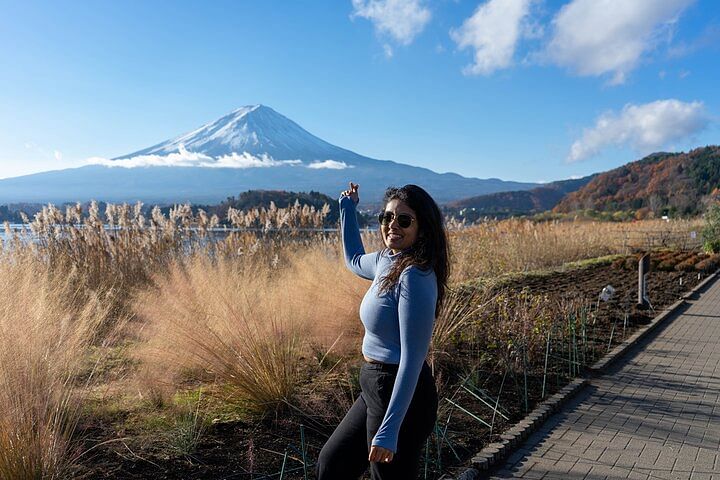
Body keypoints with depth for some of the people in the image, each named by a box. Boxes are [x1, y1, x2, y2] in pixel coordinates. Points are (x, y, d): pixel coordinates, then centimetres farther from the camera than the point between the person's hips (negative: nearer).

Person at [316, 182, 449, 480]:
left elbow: (413, 358, -25)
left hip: (400, 396, -9)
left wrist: (389, 430, -26)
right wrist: (347, 208, 32)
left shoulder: (415, 276, -23)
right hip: (376, 388, 9)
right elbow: (354, 260, 29)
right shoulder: (386, 260, 3)